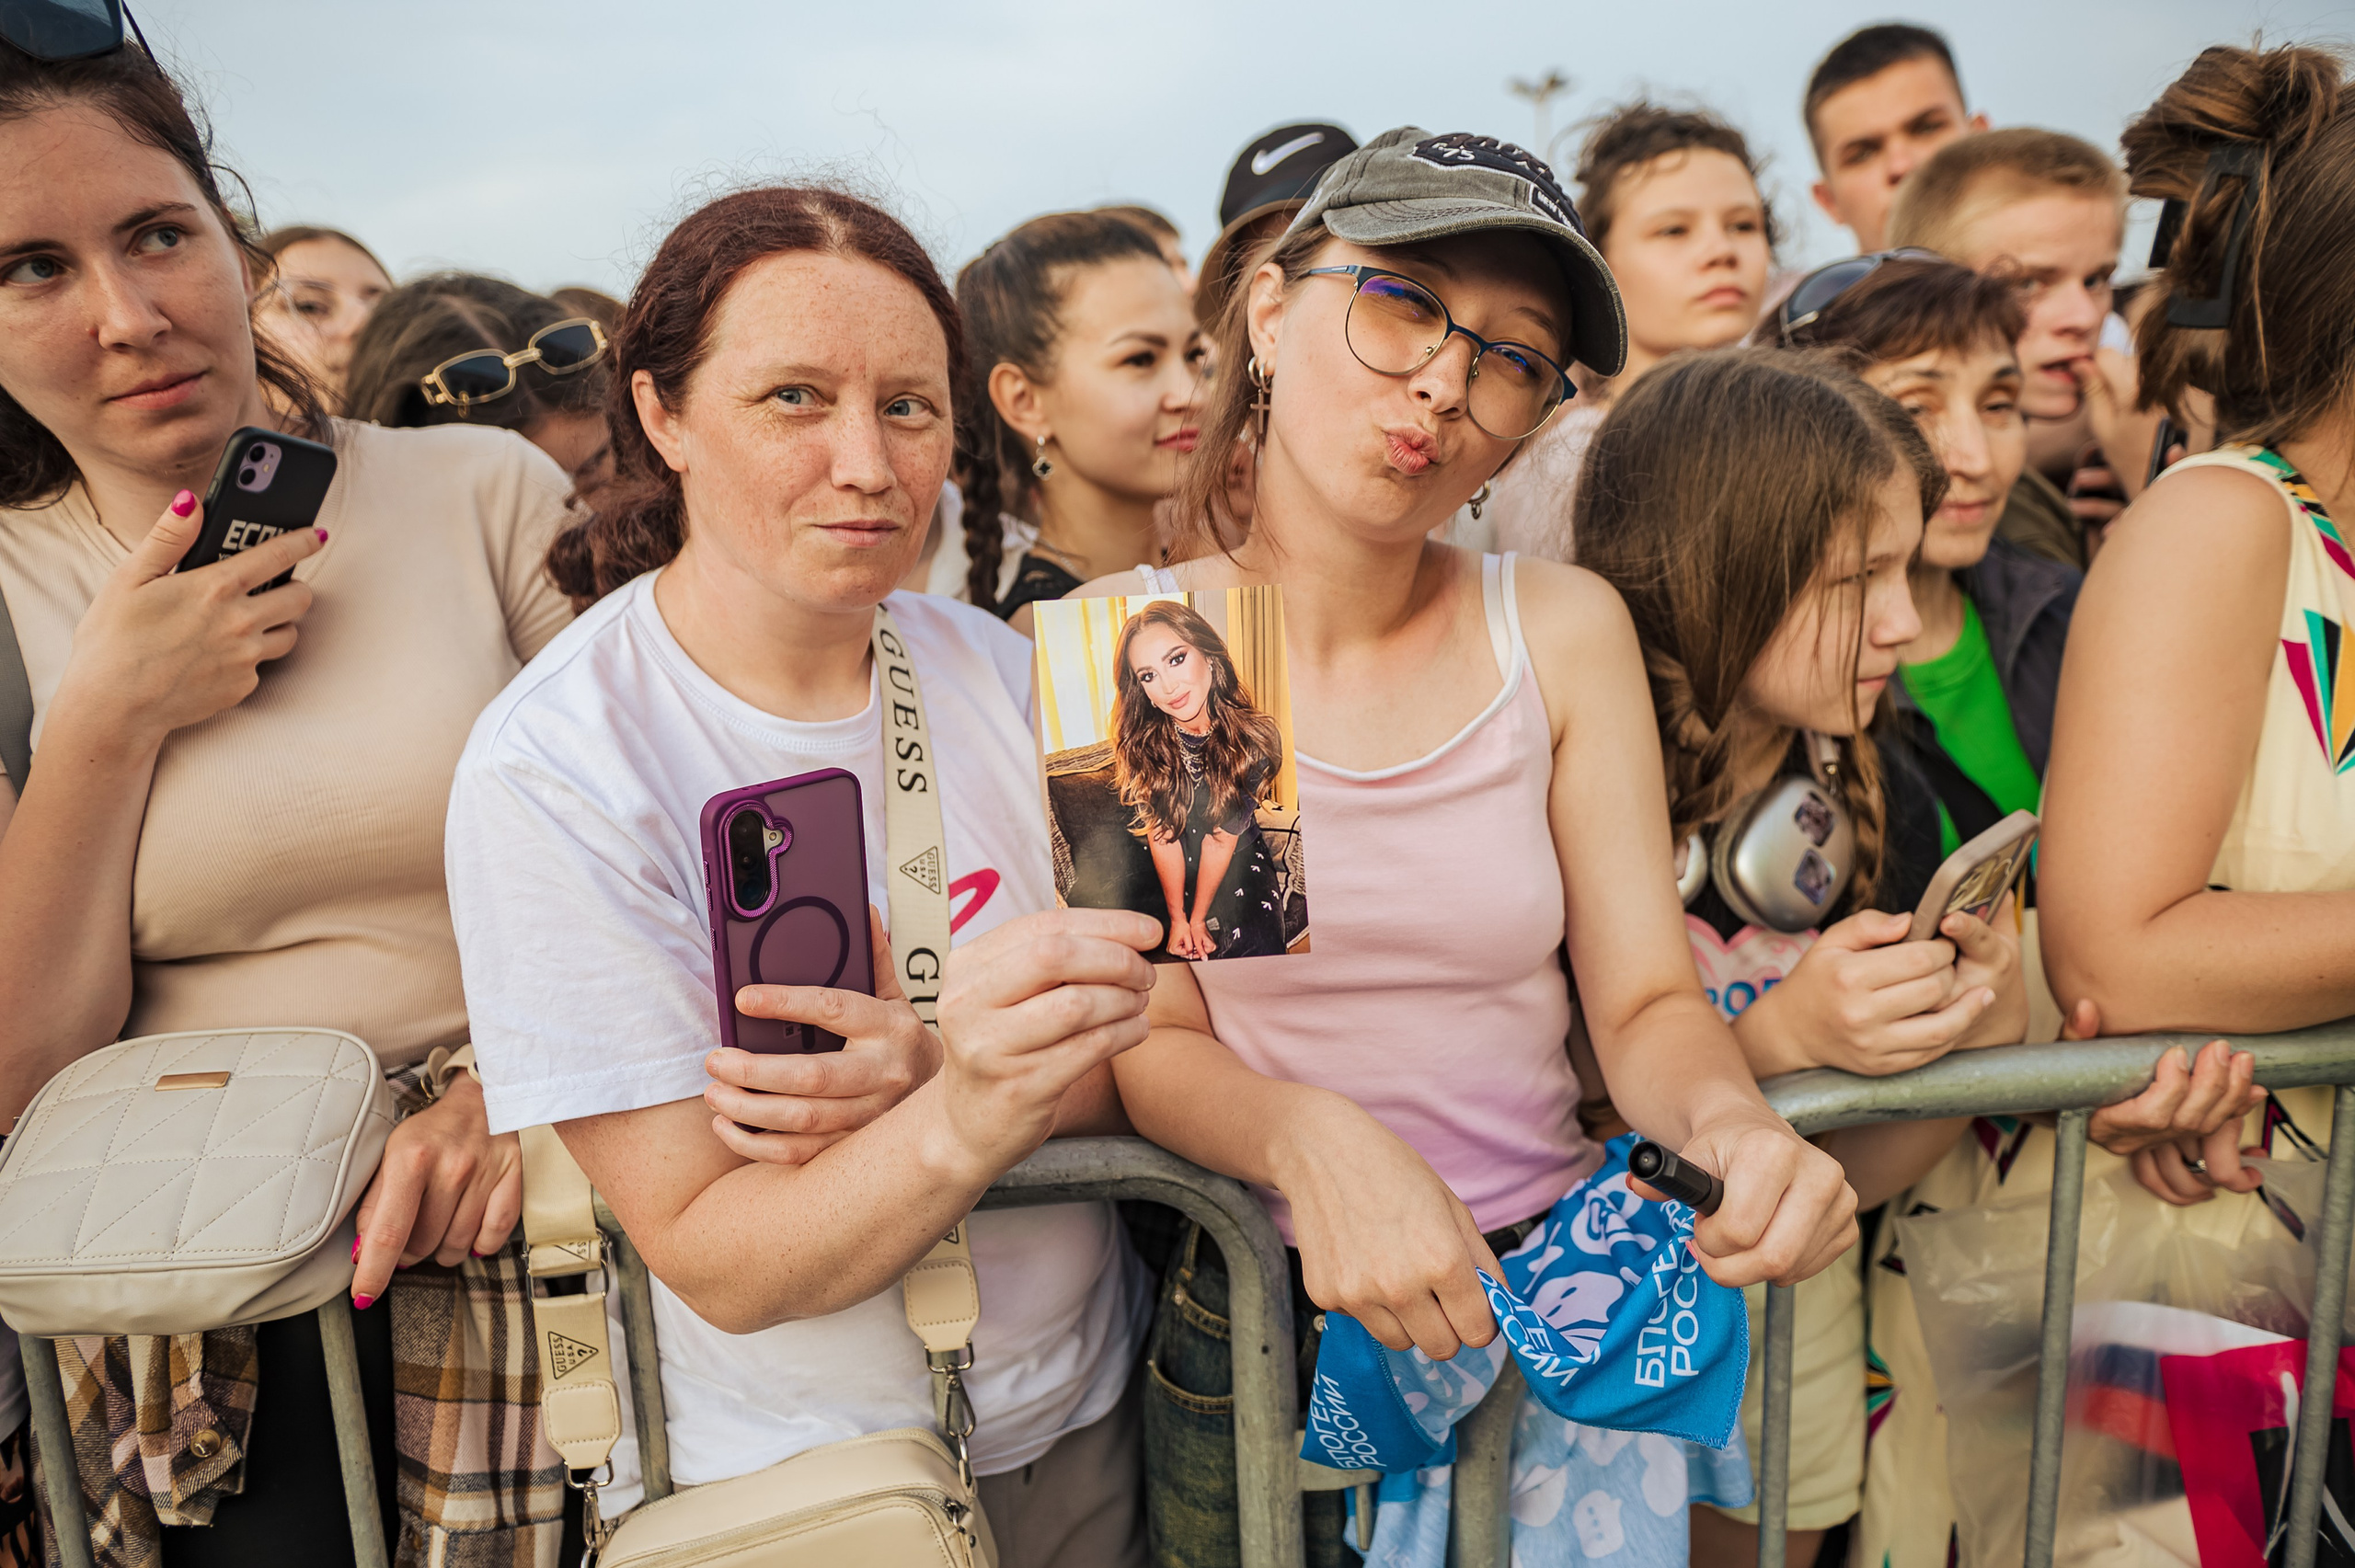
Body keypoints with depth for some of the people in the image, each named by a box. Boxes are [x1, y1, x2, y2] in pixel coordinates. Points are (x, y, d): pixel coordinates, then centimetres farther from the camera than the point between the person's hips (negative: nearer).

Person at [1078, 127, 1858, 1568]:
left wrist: (1728, 1115, -26)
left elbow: (1648, 1002, -5)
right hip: (1258, 1327, -2)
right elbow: (1152, 1048, -12)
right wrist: (1312, 1142, -32)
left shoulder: (1566, 629, -4)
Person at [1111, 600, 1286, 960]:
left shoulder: (1255, 738, -22)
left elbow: (1222, 836, -18)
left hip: (1238, 861, -1)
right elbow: (1162, 833, -14)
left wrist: (1198, 919, -12)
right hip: (1166, 876, 1)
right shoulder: (1141, 740, -20)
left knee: (1260, 946, -21)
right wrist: (1177, 917, -11)